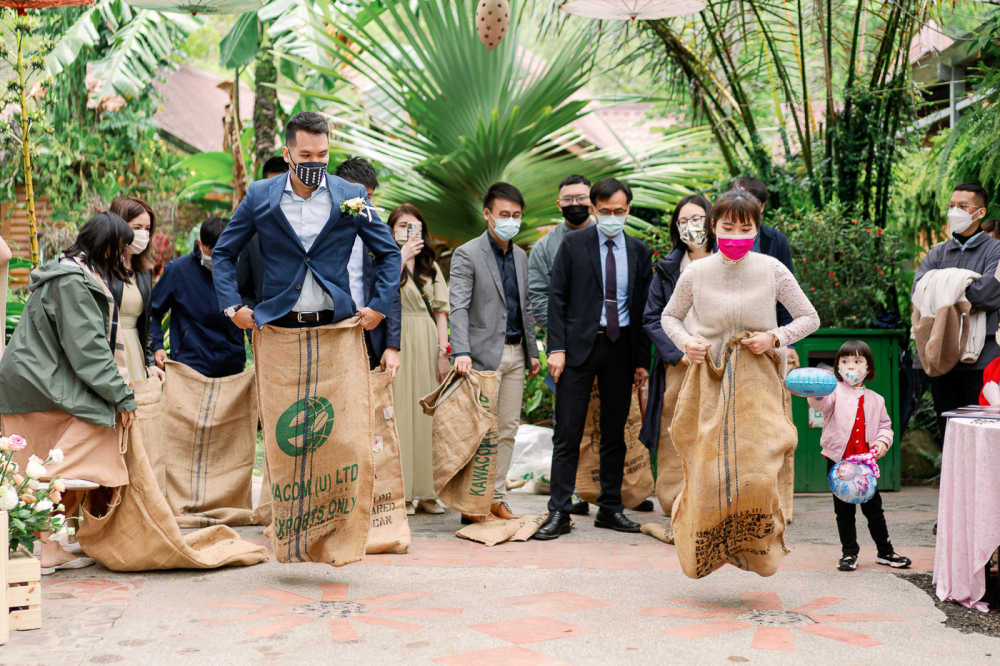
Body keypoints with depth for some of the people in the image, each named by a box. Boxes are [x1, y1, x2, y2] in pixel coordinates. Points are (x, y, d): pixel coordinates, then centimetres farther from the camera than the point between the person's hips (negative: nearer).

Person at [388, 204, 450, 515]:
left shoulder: (431, 267, 17)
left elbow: (441, 311, 11)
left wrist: (443, 352, 1)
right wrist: (402, 256, -21)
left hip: (427, 344, 4)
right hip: (397, 341, -4)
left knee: (426, 413, 4)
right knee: (399, 412, -6)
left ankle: (426, 490, 9)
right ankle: (399, 491, -2)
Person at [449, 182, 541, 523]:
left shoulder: (520, 256, 16)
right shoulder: (467, 254, -6)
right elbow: (458, 307, -15)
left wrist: (532, 351, 18)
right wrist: (461, 352, -26)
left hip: (515, 354, 7)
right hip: (484, 353, -7)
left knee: (507, 430, 8)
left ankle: (497, 499, 16)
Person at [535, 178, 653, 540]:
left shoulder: (639, 251, 9)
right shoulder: (573, 244, 2)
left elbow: (643, 307, 10)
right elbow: (557, 297, -1)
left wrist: (642, 359, 6)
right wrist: (556, 348, -10)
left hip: (621, 347, 3)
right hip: (580, 345, -3)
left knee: (615, 432, 9)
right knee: (568, 432, -4)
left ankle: (610, 508, 19)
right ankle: (559, 513, 1)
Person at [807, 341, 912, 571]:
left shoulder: (875, 400, 9)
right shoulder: (835, 392, -2)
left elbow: (884, 424, 17)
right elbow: (821, 403, -23)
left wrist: (883, 441, -4)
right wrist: (817, 394, -47)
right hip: (839, 460, -2)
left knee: (874, 508, 10)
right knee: (844, 510, 6)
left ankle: (885, 552, 24)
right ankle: (849, 552, 18)